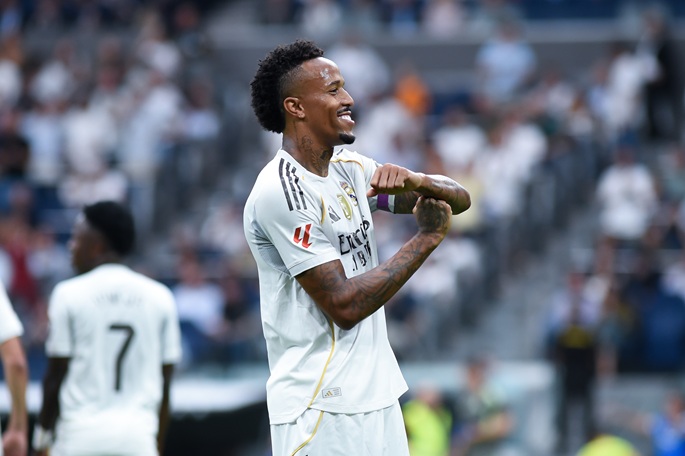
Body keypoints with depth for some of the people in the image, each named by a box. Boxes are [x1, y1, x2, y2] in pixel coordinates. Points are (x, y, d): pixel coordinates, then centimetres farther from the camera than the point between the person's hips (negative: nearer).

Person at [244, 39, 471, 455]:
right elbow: (345, 305, -18)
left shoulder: (351, 170, 11)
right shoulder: (281, 191, -15)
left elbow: (458, 199, 10)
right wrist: (427, 238, -12)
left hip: (379, 396, 8)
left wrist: (415, 182, -12)